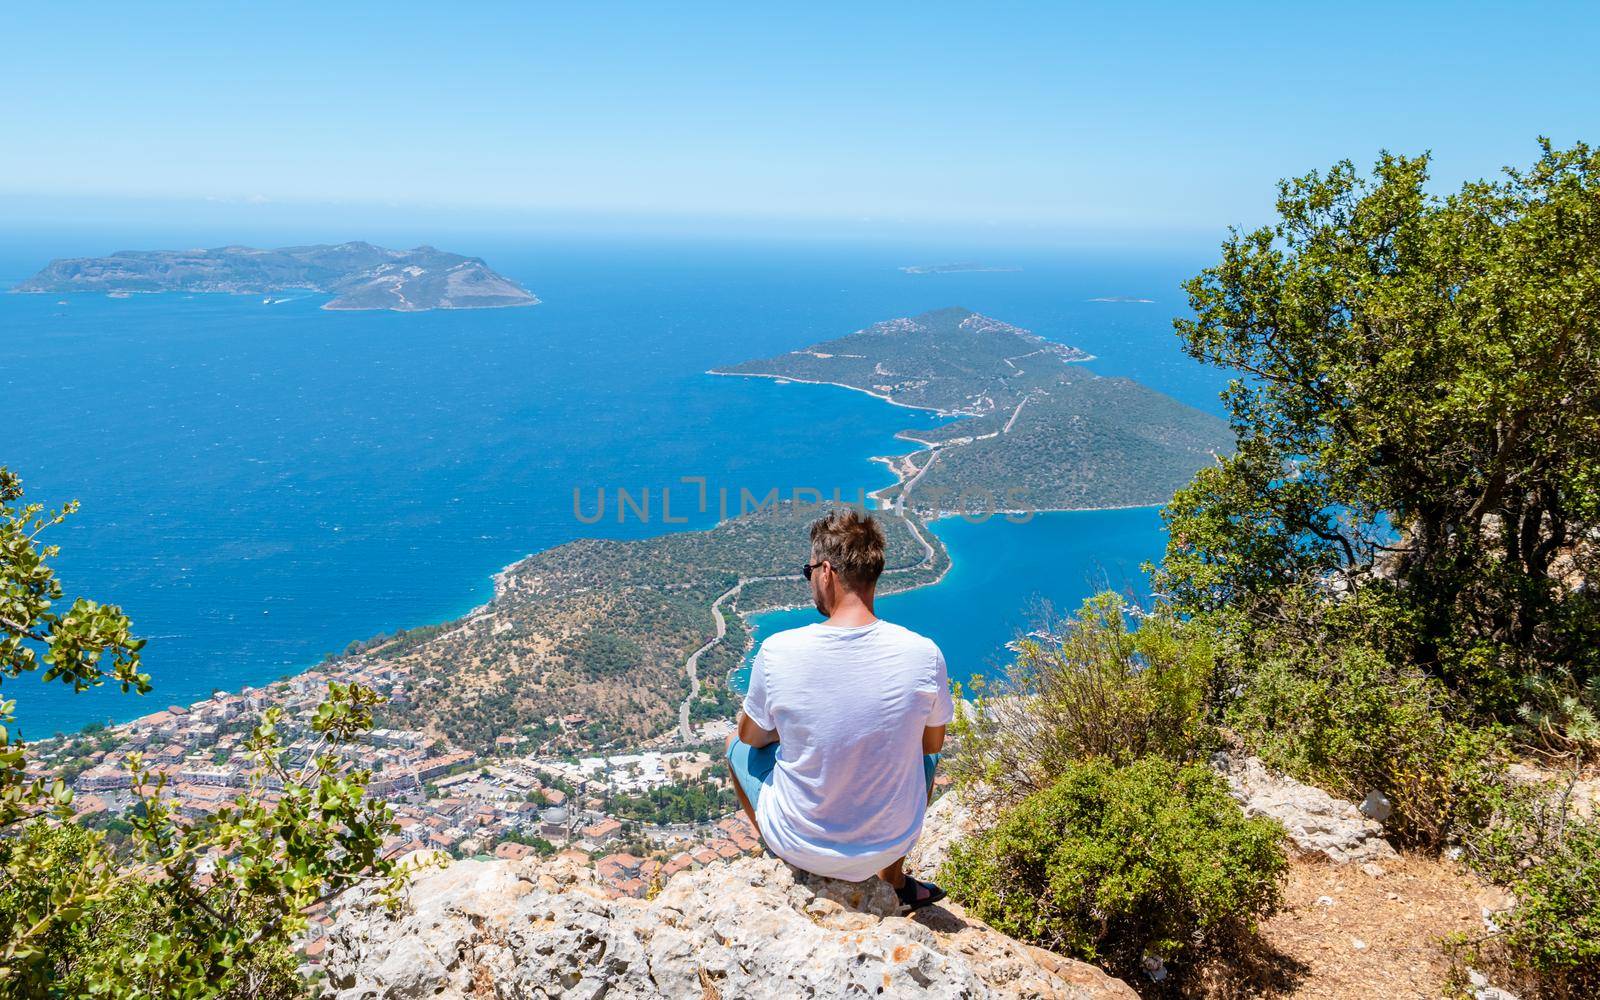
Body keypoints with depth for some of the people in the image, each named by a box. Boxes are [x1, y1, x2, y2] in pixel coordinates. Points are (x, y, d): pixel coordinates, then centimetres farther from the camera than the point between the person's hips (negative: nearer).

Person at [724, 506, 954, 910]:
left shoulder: (778, 651, -22)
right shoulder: (923, 655, -19)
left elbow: (752, 736, -2)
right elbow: (933, 743, 0)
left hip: (799, 844, -1)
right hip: (890, 842, 1)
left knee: (737, 744, 27)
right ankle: (895, 880, 42)